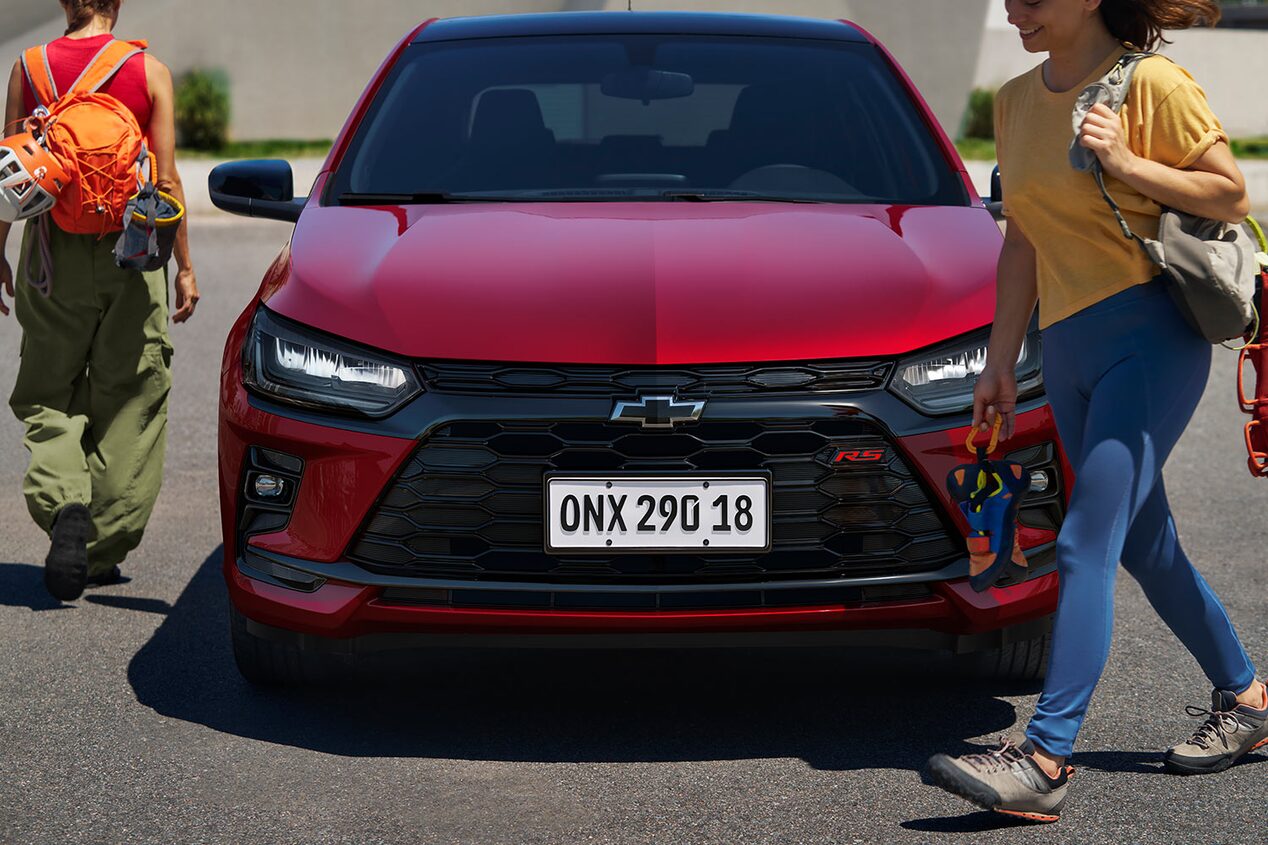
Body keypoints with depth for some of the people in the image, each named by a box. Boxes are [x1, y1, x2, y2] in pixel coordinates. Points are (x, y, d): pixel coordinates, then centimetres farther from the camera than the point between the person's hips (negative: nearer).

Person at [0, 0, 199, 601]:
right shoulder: (150, 72, -2)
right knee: (128, 401, 9)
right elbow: (166, 180, -3)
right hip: (130, 255, 0)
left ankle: (64, 505, -18)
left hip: (54, 251, 1)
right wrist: (184, 265, 4)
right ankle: (101, 552, 11)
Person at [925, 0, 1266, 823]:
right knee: (1147, 549, 14)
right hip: (1069, 347, 7)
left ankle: (1045, 759, -16)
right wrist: (1001, 362, 13)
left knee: (1088, 544, -14)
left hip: (1152, 337, -7)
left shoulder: (1152, 84, -7)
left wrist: (1128, 165, -16)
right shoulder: (1017, 100, 13)